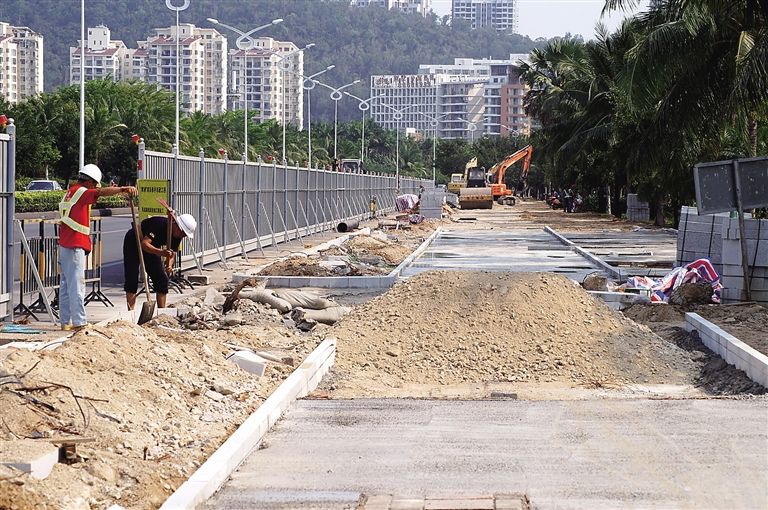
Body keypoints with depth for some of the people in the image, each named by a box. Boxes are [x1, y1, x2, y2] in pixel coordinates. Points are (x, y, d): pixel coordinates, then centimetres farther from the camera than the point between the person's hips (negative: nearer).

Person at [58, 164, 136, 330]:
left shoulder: (70, 192, 20)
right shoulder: (81, 192, -11)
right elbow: (100, 192, -27)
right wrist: (122, 189, -37)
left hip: (65, 244, 10)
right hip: (75, 246, -10)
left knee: (66, 284, 10)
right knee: (76, 284, -8)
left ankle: (66, 321, 13)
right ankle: (79, 322, -8)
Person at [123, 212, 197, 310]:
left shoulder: (177, 235, -14)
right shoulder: (159, 224, -35)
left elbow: (172, 254, -8)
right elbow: (144, 244, -40)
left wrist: (169, 265, -30)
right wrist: (161, 252, -54)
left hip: (152, 248, 7)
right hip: (133, 243, -7)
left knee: (162, 279, -2)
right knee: (132, 280, -13)